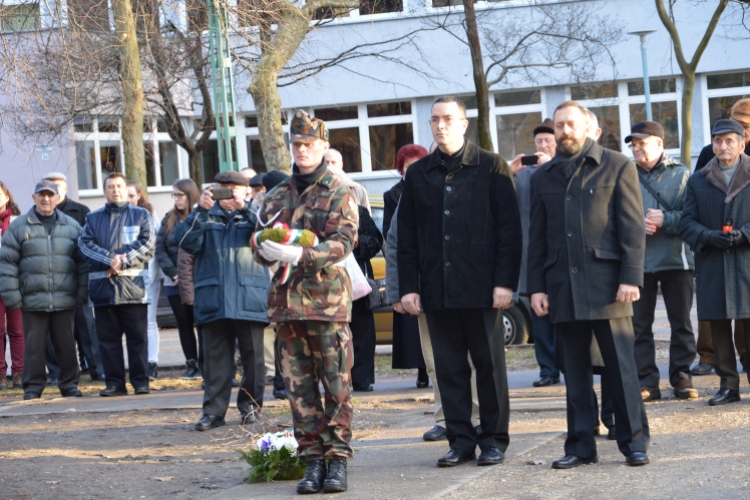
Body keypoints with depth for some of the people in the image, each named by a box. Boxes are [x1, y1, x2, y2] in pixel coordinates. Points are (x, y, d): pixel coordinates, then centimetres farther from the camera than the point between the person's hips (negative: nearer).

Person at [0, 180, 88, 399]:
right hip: (33, 300, -1)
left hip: (64, 299, 1)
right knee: (34, 345, 2)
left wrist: (82, 292, 3)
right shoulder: (19, 227, 4)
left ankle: (69, 384, 16)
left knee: (66, 344, 6)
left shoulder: (72, 226, 10)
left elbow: (82, 262, 10)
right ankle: (33, 387, 10)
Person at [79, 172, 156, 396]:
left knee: (137, 337, -1)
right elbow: (85, 244, 1)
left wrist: (123, 262, -14)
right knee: (107, 338, 3)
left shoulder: (141, 215, 10)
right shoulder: (93, 218, 15)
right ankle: (114, 383, 8)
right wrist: (110, 259, -14)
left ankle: (140, 381, 4)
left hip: (133, 285, -2)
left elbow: (148, 245, -3)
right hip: (102, 287, 2)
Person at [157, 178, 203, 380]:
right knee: (184, 323, 9)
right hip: (175, 283, 5)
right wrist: (173, 273, -7)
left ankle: (203, 363, 5)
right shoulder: (169, 219, 10)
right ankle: (191, 364, 15)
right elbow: (160, 248, 4)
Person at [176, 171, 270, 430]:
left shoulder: (252, 215, 12)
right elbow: (186, 241, -2)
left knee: (252, 355, 4)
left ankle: (250, 405, 14)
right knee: (215, 356, 0)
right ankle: (214, 410, 1)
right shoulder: (207, 217, 13)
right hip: (213, 299, 1)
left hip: (249, 299, -1)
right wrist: (201, 210, -14)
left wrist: (244, 209, -18)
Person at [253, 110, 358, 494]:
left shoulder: (339, 193, 2)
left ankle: (337, 458, 3)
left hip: (328, 298, -4)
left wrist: (302, 255, -25)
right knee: (299, 386, 4)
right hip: (286, 299, 4)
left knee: (336, 384, -3)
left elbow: (344, 240, -11)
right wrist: (268, 250, -10)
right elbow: (259, 242, 15)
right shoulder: (277, 195, 16)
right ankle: (312, 458, 10)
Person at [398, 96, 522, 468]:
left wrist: (505, 281, -10)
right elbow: (406, 236, 12)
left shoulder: (491, 168, 1)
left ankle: (493, 439, 10)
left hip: (481, 287, -3)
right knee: (449, 367, 5)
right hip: (437, 290, 3)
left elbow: (509, 228, -3)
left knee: (489, 364, 2)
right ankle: (460, 439, 12)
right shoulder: (418, 174, 11)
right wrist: (408, 286, 3)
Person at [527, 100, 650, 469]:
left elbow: (633, 227, -2)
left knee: (621, 366, -1)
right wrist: (536, 286, 6)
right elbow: (537, 237, 14)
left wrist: (631, 277, -10)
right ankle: (581, 445, 11)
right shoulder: (543, 177, 15)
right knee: (575, 371, 6)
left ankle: (634, 441, 6)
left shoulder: (617, 167, 3)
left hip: (606, 283, -3)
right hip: (563, 286, 3)